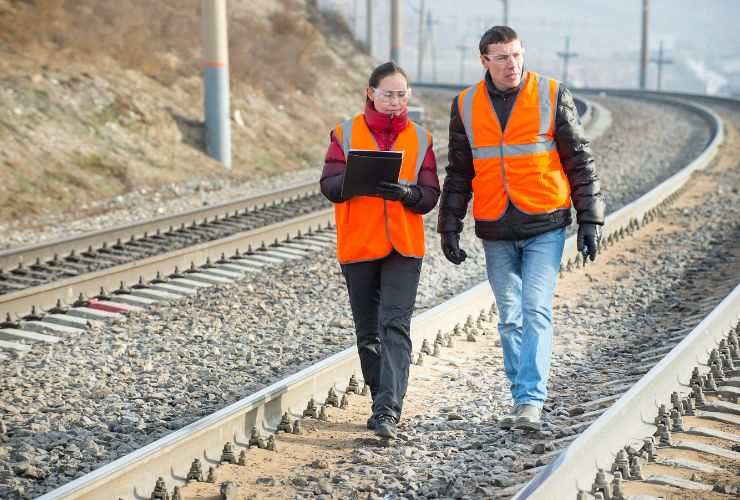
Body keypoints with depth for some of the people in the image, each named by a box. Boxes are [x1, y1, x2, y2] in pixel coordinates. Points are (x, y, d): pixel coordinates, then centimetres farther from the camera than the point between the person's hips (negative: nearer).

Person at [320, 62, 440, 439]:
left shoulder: (420, 138, 6)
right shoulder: (346, 133, 3)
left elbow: (430, 195, 2)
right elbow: (329, 185, -4)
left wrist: (407, 192, -19)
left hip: (404, 247, -1)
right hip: (357, 246, 1)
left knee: (396, 326, -13)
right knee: (368, 332, 10)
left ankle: (387, 410, -17)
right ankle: (385, 404, 25)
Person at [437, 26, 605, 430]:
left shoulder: (552, 95, -3)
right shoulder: (465, 106, 4)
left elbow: (579, 160, 0)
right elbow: (458, 173, 11)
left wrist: (590, 220, -3)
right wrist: (449, 228, 7)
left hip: (545, 227, -3)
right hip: (496, 233, 3)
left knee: (536, 312, -11)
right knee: (510, 320, 8)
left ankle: (531, 400, -10)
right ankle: (524, 403, 18)